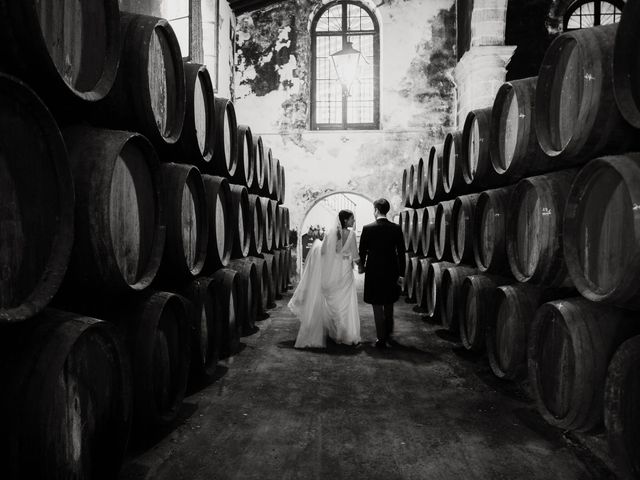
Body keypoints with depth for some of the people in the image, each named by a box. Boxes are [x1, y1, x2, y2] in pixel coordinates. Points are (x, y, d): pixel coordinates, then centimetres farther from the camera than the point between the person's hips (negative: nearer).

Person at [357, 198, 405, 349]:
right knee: (389, 306, 20)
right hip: (391, 272, 3)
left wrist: (361, 266, 15)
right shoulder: (396, 229, -4)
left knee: (377, 307, 5)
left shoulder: (368, 229, -11)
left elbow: (362, 250, -3)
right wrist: (400, 273, 4)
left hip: (374, 272, -3)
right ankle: (388, 335, 32)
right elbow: (401, 253, -3)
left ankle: (381, 339, 8)